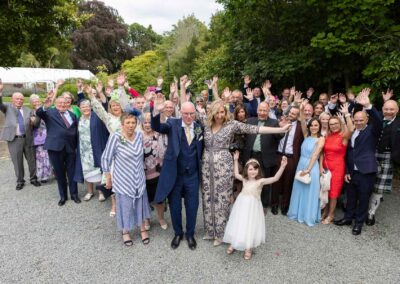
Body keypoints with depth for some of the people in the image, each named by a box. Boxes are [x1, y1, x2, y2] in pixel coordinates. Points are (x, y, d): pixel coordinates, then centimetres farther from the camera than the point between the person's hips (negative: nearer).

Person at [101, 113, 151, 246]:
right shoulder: (115, 137, -20)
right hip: (123, 180, -4)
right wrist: (108, 179, -7)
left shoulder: (140, 135, -6)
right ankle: (125, 231, 36)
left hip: (139, 178, 4)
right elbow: (105, 159, -12)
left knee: (140, 203, 16)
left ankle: (143, 229, 37)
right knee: (125, 205, 12)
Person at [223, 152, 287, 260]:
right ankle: (233, 244, 30)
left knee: (250, 226, 3)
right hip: (242, 205, 4)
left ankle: (248, 248, 20)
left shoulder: (261, 181, -11)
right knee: (238, 224, 12)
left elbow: (275, 178, -22)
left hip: (253, 206, -4)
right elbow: (236, 174, 22)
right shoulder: (244, 179, 3)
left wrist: (282, 166, -36)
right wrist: (236, 160, 19)